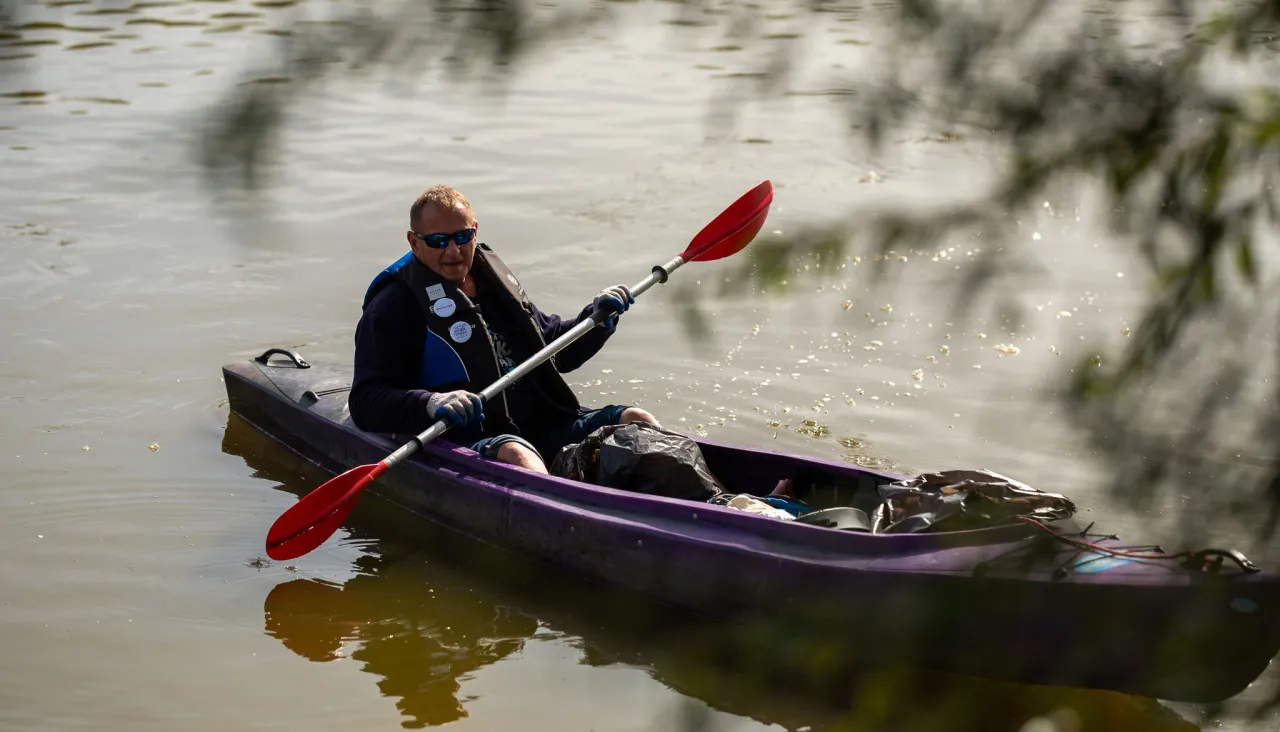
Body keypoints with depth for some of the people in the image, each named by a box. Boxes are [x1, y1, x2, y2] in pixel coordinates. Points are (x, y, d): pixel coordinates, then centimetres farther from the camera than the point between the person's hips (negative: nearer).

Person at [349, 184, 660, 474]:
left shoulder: (495, 281, 21)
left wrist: (598, 317, 14)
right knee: (515, 456, -39)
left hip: (546, 427, 7)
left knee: (636, 421, -9)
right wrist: (431, 403, -30)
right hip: (464, 441, -7)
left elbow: (556, 347, 33)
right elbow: (366, 401, -12)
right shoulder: (395, 306, -1)